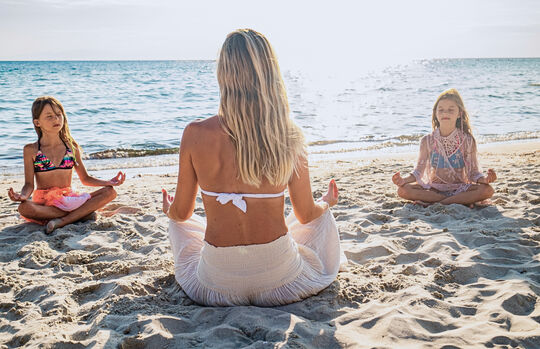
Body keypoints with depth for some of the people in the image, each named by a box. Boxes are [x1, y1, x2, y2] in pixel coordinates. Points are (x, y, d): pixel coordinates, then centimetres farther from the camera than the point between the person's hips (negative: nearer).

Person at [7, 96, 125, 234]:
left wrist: (108, 182, -2)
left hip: (69, 198, 3)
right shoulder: (31, 150, 1)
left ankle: (62, 221, -30)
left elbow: (85, 179, 14)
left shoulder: (72, 147, 9)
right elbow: (29, 184, -2)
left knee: (110, 192, -17)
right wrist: (23, 195, -26)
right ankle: (81, 213, -25)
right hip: (44, 202, -3)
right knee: (24, 208, -37)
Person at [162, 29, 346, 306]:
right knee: (322, 216, 29)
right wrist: (327, 202, 24)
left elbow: (181, 213, -1)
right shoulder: (290, 137, -13)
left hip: (218, 285, 0)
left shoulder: (196, 135, -15)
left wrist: (169, 209, 24)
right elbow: (306, 214, 0)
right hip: (281, 281, 1)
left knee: (178, 225, 31)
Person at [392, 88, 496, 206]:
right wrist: (403, 180, -19)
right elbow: (419, 171, 0)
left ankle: (435, 203, -24)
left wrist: (485, 178, -23)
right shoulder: (428, 141, -1)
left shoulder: (467, 140, -2)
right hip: (434, 188, 1)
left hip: (460, 187, 0)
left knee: (487, 190, -29)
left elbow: (474, 172, -1)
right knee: (403, 190, -26)